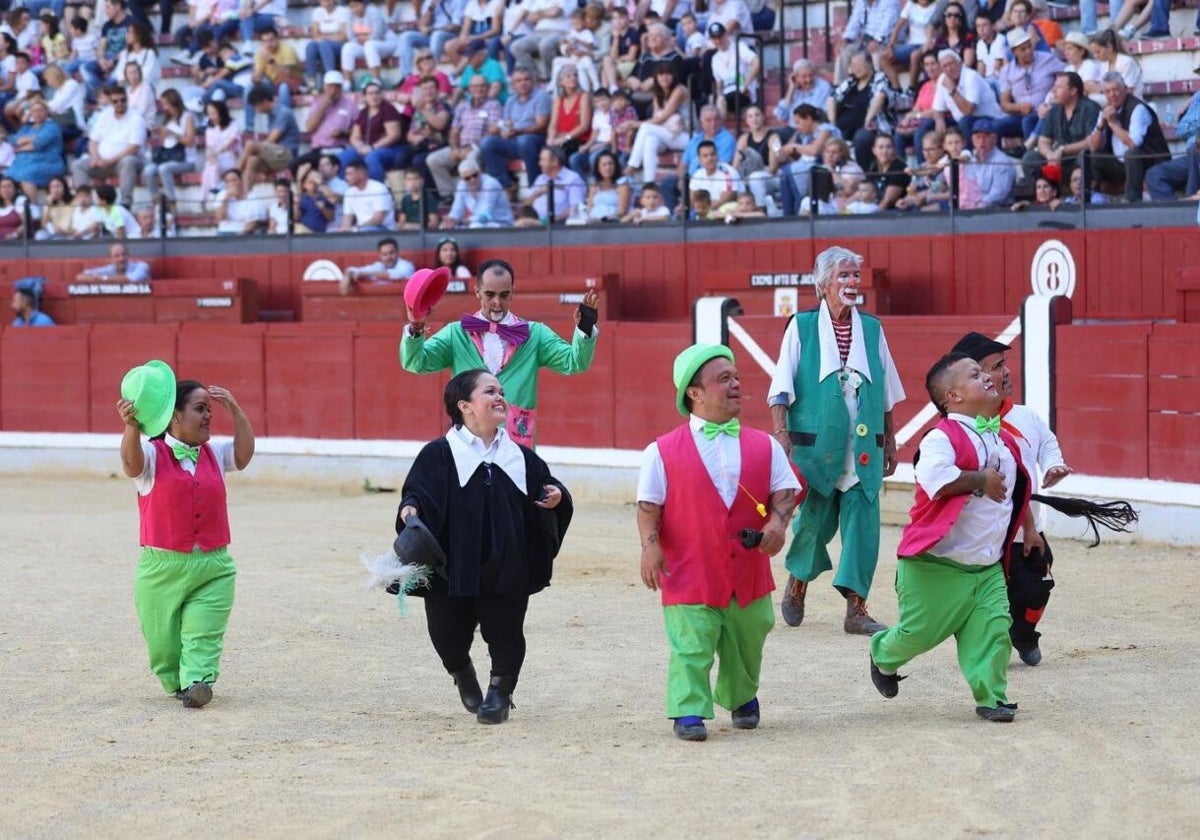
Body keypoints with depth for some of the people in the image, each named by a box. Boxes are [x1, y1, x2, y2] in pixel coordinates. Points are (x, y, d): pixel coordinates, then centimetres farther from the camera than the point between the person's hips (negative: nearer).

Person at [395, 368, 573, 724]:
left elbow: (545, 482, 17)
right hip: (452, 570, -2)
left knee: (505, 634, -1)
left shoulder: (520, 457, 10)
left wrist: (557, 496, -5)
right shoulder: (439, 455, -3)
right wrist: (410, 510, -31)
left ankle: (499, 693, 17)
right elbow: (418, 493, -9)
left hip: (507, 570, 2)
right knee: (449, 635, 7)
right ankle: (463, 676, 38)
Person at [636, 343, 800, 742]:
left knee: (747, 641, 17)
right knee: (691, 646, -9)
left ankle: (742, 699, 38)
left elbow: (783, 491, 4)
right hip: (690, 573, -4)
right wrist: (650, 544, -17)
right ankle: (688, 712, -4)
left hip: (748, 571, 4)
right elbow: (649, 504, -4)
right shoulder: (664, 452, -2)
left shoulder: (763, 446, 6)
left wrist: (778, 523, -15)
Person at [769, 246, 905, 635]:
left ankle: (856, 608, -1)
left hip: (863, 446, 3)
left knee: (862, 521, -4)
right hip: (815, 444, -3)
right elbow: (782, 387, -2)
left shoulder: (871, 329, 10)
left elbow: (887, 393, 16)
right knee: (814, 518, 4)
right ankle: (797, 582, 32)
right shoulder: (802, 326, 1)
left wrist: (890, 440, 15)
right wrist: (780, 432, -12)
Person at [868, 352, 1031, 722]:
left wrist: (1028, 532, 24)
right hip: (937, 563, -6)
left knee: (993, 629, -7)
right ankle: (883, 655, 33)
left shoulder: (1006, 441, 11)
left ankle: (990, 696, 2)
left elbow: (1019, 492, 27)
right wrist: (980, 480, -26)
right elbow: (934, 479, -35)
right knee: (920, 630, 2)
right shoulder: (943, 437, -16)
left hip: (988, 566, 6)